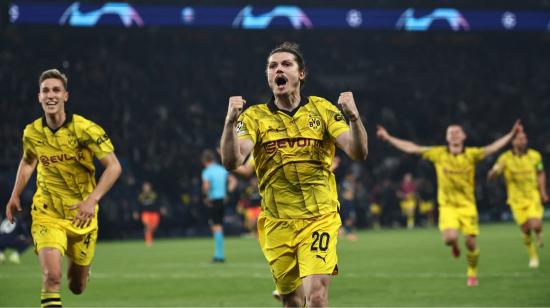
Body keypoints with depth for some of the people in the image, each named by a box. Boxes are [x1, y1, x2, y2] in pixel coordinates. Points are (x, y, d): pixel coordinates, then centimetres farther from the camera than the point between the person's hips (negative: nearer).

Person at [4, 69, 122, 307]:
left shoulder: (85, 129, -15)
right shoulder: (32, 133, -3)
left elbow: (114, 167, -18)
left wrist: (91, 200, -30)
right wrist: (15, 195, 13)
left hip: (81, 216, -1)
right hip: (46, 214, 1)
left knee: (77, 287, 14)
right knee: (51, 277, -23)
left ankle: (76, 264, 50)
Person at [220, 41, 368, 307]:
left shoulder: (322, 110, 3)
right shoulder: (255, 116, 3)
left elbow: (358, 153, -6)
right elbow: (231, 161, -12)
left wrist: (353, 117, -24)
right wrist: (230, 122, -28)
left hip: (320, 219, -1)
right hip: (277, 224, 1)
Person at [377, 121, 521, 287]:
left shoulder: (471, 154, -4)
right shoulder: (439, 154, -2)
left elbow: (492, 148, -12)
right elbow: (412, 148, 0)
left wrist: (511, 134, -23)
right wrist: (388, 138, -2)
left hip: (467, 205, 0)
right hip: (447, 205, 0)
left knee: (470, 242, -3)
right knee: (450, 238, -22)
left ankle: (472, 274, 22)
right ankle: (455, 246, 17)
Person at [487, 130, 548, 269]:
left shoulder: (535, 156, -2)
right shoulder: (505, 158, -10)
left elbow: (540, 174, 14)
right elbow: (491, 176, -15)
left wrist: (543, 191, 4)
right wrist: (496, 170, -38)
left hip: (533, 196, 1)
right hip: (517, 200, -1)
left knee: (536, 226, -17)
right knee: (526, 230, -1)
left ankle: (539, 234, 22)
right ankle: (533, 256, 25)